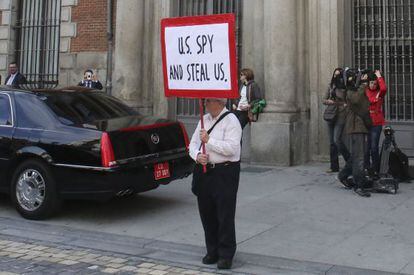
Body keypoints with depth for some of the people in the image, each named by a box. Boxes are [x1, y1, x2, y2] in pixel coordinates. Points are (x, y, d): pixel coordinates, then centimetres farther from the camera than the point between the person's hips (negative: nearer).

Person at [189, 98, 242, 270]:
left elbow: (231, 148, -20)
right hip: (204, 172, 7)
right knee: (207, 215, 12)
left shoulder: (231, 121, -7)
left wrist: (209, 140, -17)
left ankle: (226, 255, 9)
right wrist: (197, 156, -6)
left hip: (224, 172, -7)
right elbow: (193, 144, 15)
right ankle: (212, 251, 25)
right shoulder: (204, 120, 14)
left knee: (225, 216, -2)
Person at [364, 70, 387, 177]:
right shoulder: (364, 91, 8)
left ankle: (375, 170, 5)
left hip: (376, 123, -2)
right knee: (366, 147, 6)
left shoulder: (379, 92, 2)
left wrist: (379, 76, -11)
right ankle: (366, 169, 19)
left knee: (374, 147, -7)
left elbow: (384, 88, -20)